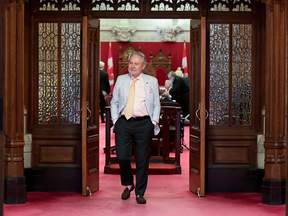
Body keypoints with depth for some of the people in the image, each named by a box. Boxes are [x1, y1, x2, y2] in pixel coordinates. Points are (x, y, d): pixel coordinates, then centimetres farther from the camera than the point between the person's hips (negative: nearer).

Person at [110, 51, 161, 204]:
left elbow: (156, 105, 12)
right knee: (122, 156, -10)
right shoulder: (120, 80, 14)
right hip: (123, 123, 1)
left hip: (144, 123, -1)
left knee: (142, 160, 2)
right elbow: (114, 102, 16)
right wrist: (115, 120, 4)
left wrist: (154, 121, -1)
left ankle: (140, 193, 14)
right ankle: (128, 184, 18)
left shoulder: (152, 81, 11)